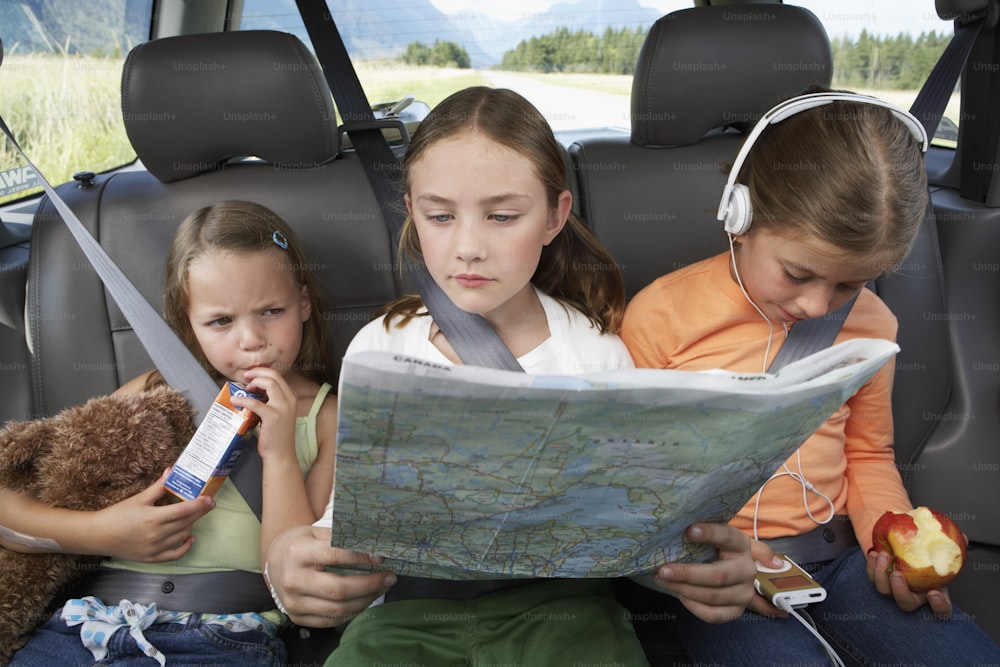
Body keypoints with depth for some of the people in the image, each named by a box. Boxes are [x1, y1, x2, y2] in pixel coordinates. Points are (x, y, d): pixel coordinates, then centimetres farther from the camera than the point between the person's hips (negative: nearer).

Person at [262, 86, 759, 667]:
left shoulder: (597, 351, 0)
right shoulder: (378, 347, 2)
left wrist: (707, 568, -22)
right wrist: (286, 563, -22)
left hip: (557, 595, 0)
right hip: (412, 602, 1)